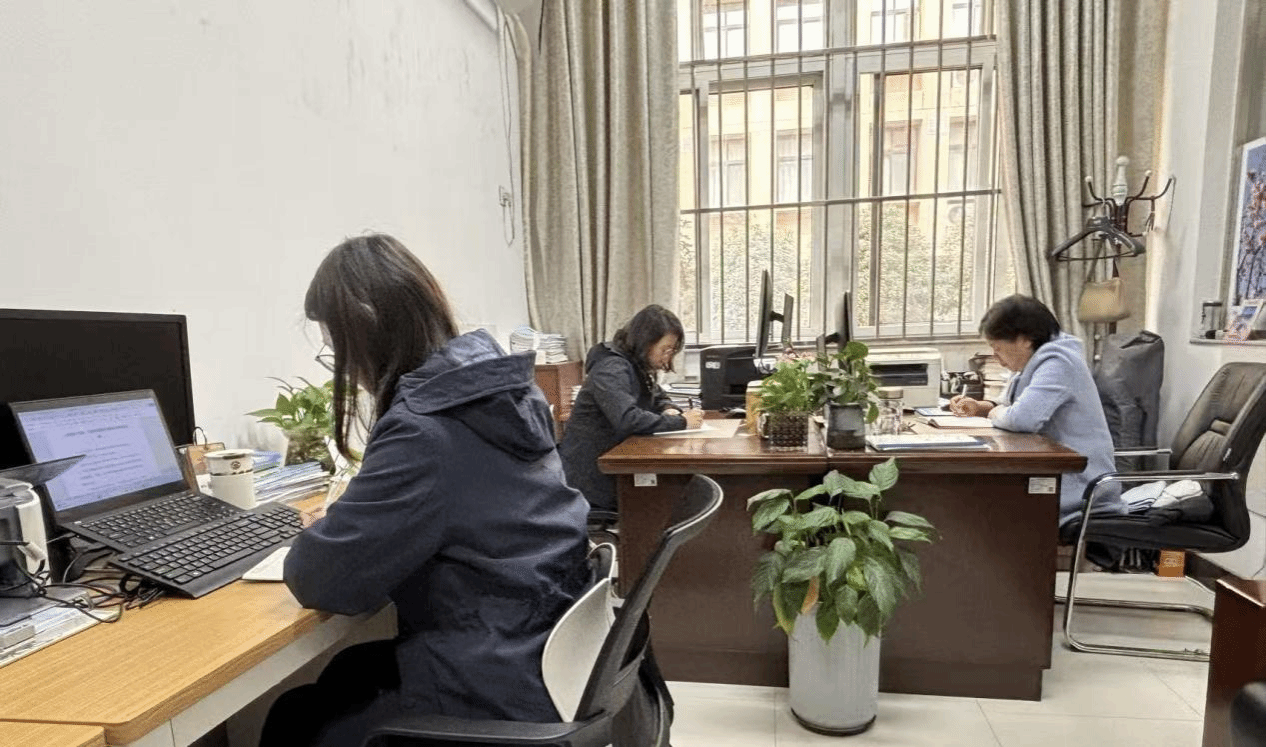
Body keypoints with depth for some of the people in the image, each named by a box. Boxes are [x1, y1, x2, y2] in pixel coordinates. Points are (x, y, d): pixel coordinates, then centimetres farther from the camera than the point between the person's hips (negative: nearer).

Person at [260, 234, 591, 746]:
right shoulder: (503, 385, -2)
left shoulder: (422, 431, -29)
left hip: (497, 693, -8)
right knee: (345, 673, 29)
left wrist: (312, 541, 2)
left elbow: (322, 579, -19)